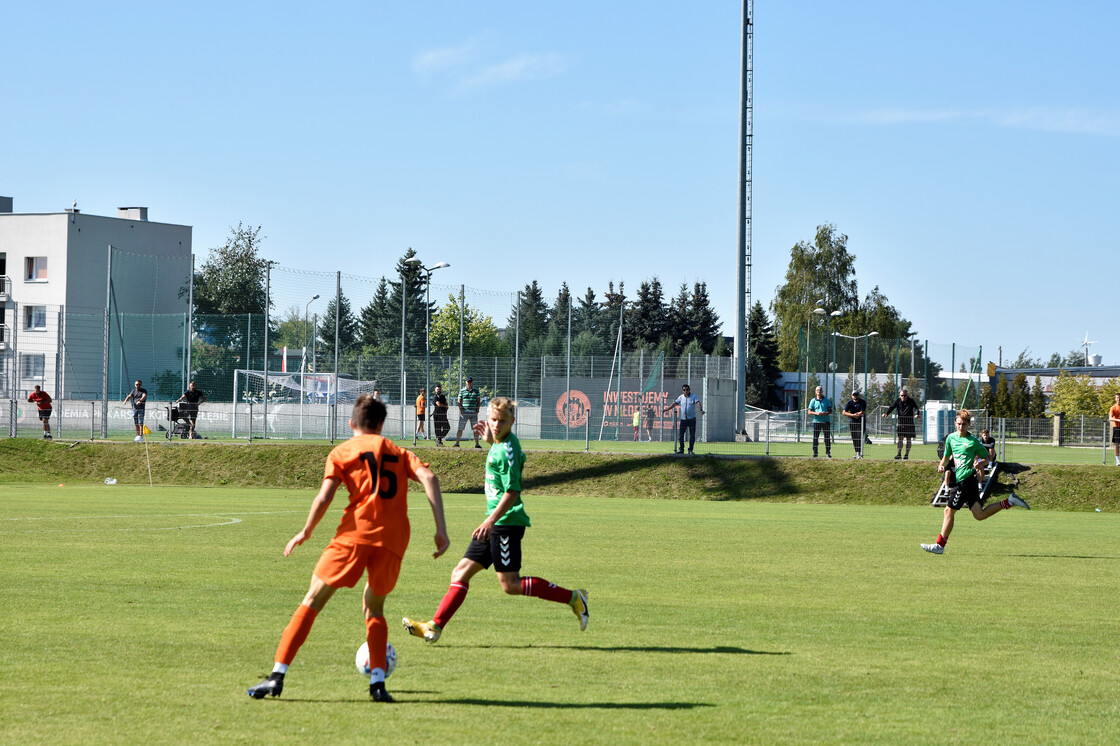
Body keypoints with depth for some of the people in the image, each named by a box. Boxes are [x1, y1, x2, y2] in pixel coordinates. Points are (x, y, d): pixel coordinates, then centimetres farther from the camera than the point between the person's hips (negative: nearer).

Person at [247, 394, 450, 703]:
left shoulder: (343, 451, 11)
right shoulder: (399, 452, 21)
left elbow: (324, 498, -2)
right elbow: (429, 478, 2)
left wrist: (306, 532, 12)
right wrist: (441, 528, -1)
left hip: (356, 532, -3)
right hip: (394, 539, 3)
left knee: (312, 601, 4)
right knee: (374, 608, 22)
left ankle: (278, 674, -3)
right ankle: (378, 681, 4)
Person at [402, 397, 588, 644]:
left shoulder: (507, 450, -17)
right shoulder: (501, 445, 11)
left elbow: (512, 491, -22)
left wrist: (491, 520, -28)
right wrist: (490, 441, 25)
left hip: (506, 522, -10)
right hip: (495, 524, 10)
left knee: (510, 584, -7)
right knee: (461, 573, 6)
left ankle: (573, 598, -1)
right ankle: (435, 627, 5)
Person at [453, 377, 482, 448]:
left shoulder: (476, 391, 10)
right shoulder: (462, 390, 7)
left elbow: (478, 401, 10)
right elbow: (459, 401, 5)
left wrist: (477, 410, -2)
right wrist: (461, 409, -9)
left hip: (473, 412, 2)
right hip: (464, 412, -1)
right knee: (460, 428, -5)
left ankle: (477, 444, 5)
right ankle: (457, 443, -3)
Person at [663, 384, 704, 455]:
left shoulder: (694, 396, -2)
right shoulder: (681, 397, 10)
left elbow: (698, 403, -18)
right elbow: (674, 404, 16)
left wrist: (701, 410, -37)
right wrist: (666, 409, 14)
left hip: (692, 419, -3)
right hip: (683, 419, 3)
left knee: (692, 435, -2)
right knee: (680, 434, -2)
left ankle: (690, 450, 5)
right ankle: (681, 449, 8)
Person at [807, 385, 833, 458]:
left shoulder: (826, 400, 9)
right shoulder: (813, 401, 7)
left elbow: (830, 411, 8)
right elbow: (809, 411, 5)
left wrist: (825, 413, -13)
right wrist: (816, 413, -13)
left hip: (826, 421, 0)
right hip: (816, 421, 0)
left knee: (827, 438, 0)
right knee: (815, 438, -2)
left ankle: (828, 453, 7)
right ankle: (815, 453, 5)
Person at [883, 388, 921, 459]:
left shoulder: (911, 402, -4)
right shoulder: (898, 401, 3)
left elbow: (916, 408, -17)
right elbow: (892, 407, -4)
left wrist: (917, 414, -40)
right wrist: (886, 413, -22)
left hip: (909, 422, -1)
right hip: (901, 422, 1)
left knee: (909, 439, 3)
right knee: (900, 438, -7)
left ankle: (907, 454, 11)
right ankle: (899, 454, -11)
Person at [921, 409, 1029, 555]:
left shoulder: (973, 441, -5)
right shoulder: (951, 438, 13)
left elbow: (986, 459, 4)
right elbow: (946, 456, 25)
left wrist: (980, 463, -17)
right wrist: (941, 465, 5)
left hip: (967, 479, -8)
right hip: (960, 479, 8)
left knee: (949, 511, -6)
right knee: (979, 514, 4)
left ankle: (940, 545, 0)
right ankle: (1009, 502, 11)